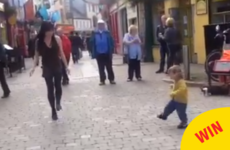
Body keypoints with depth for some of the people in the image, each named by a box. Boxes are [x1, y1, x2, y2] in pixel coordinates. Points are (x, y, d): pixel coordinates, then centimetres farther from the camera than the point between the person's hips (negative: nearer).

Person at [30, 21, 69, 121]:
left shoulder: (57, 38, -8)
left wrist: (66, 66, 0)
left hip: (57, 66, 0)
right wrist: (34, 66, -11)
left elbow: (61, 53, -2)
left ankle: (58, 102, 31)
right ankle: (53, 110, 16)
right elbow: (37, 55, 0)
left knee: (58, 86, 4)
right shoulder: (38, 41, -8)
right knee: (50, 89, 5)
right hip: (46, 68, 0)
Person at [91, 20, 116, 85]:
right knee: (101, 68, 9)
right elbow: (92, 43, 0)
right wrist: (94, 53, -6)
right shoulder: (95, 34, 0)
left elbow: (111, 43, -4)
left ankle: (111, 79, 16)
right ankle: (102, 80, 17)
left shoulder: (107, 33, -3)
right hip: (99, 54, 1)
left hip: (107, 53, -1)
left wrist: (111, 52, -9)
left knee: (109, 67, 7)